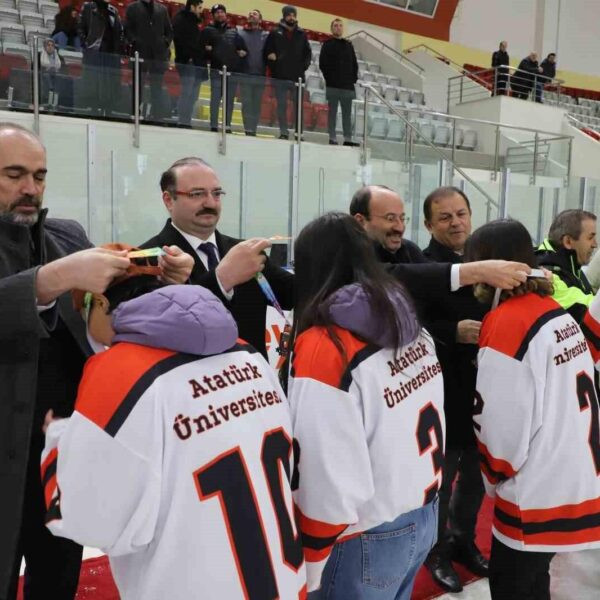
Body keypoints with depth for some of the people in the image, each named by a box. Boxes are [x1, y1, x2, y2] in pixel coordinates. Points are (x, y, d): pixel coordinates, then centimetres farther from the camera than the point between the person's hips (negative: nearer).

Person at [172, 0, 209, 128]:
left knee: (193, 95, 6)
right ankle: (182, 122, -11)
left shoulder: (194, 21, 23)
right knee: (187, 93, -12)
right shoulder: (180, 20, -3)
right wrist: (188, 57, -21)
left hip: (197, 63, 8)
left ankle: (187, 122, 9)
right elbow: (179, 40, -15)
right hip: (187, 63, -8)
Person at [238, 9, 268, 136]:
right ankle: (248, 130, -5)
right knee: (246, 103, -5)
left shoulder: (266, 35, 9)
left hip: (260, 75, 1)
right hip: (245, 74, -1)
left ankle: (253, 129, 8)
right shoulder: (241, 33, 9)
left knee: (257, 104, 3)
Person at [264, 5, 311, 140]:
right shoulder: (275, 33, 5)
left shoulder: (301, 34, 9)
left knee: (298, 105, 1)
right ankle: (283, 132, 7)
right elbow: (267, 52, 5)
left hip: (297, 77, 1)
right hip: (280, 76, -1)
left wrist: (303, 67, -1)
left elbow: (308, 54, 12)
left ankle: (299, 133, 5)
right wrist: (273, 67, -8)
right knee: (282, 105, 2)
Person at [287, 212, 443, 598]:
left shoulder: (322, 347, -23)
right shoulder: (411, 327, -2)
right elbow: (430, 423, 6)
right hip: (425, 516, 7)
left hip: (368, 540, -6)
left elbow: (330, 486, -22)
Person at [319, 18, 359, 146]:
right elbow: (322, 64, -2)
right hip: (333, 85, -4)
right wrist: (329, 78, -8)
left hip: (348, 85, 4)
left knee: (347, 113, 4)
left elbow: (355, 64, 16)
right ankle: (332, 138, 2)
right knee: (332, 112, 0)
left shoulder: (349, 45, 16)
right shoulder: (327, 44, 4)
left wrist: (354, 78, 5)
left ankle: (348, 138, 6)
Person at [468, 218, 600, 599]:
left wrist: (496, 478, -1)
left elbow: (502, 424, -20)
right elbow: (564, 400, 10)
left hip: (537, 497, -7)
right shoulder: (560, 314, 4)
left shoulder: (505, 323, -20)